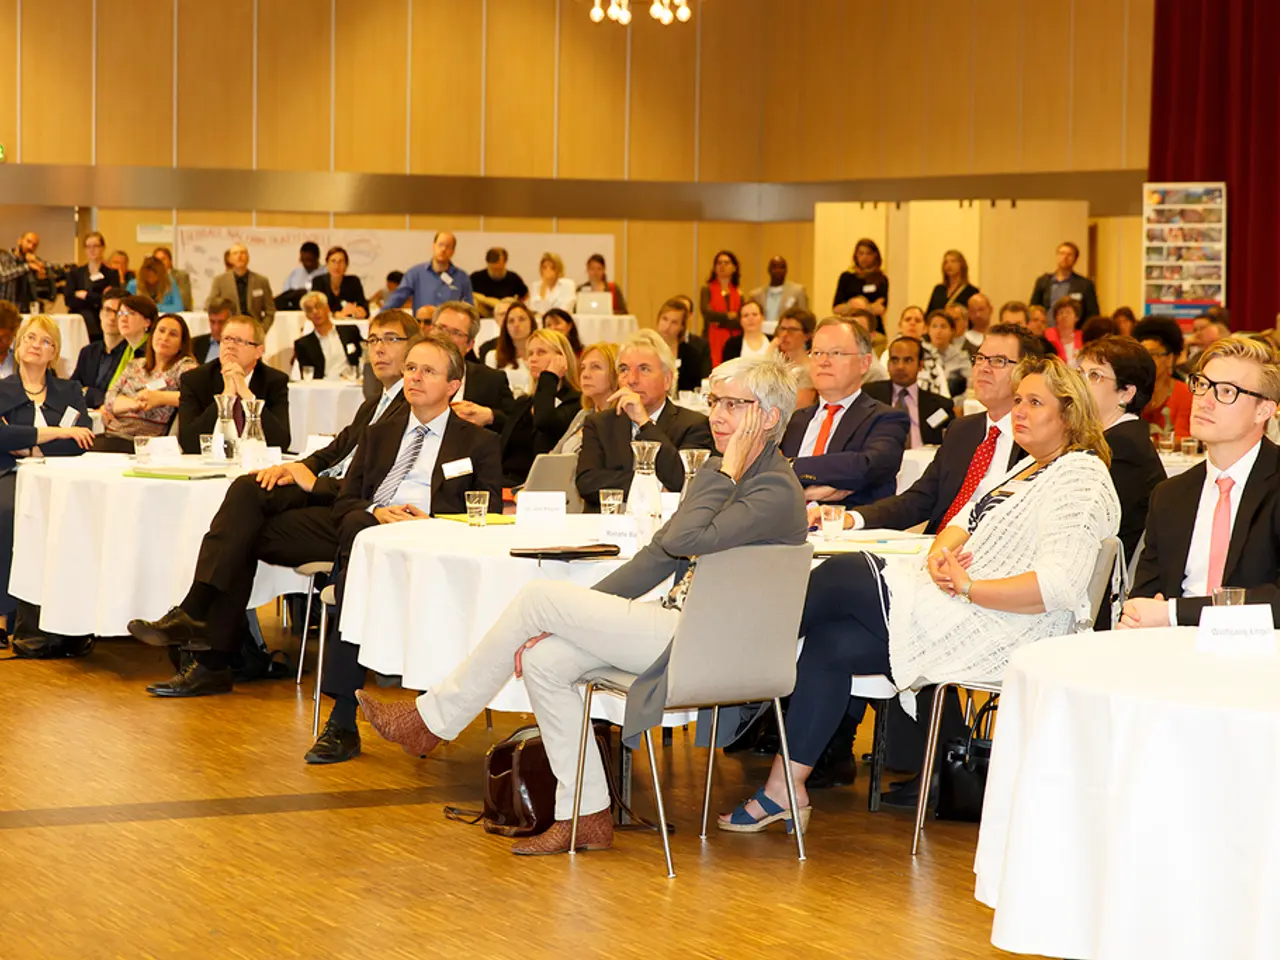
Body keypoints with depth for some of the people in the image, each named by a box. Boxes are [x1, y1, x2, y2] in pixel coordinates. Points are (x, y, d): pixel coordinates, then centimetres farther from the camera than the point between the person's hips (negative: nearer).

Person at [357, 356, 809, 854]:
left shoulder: (777, 492, -15)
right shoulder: (717, 472, 15)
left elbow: (684, 541, -27)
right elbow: (660, 553, 16)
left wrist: (729, 473, -17)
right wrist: (578, 613, 9)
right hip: (677, 625, 9)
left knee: (539, 595, -10)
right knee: (543, 660, -3)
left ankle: (434, 719, 4)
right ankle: (586, 818, 4)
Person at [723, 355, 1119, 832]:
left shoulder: (1080, 480, -12)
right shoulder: (1028, 468, 20)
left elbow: (1058, 587, -23)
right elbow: (964, 522, 19)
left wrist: (967, 587, -22)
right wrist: (940, 551, -5)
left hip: (994, 628, -10)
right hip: (958, 613, 10)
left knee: (840, 576, -9)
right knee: (831, 642, -5)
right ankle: (784, 789, -3)